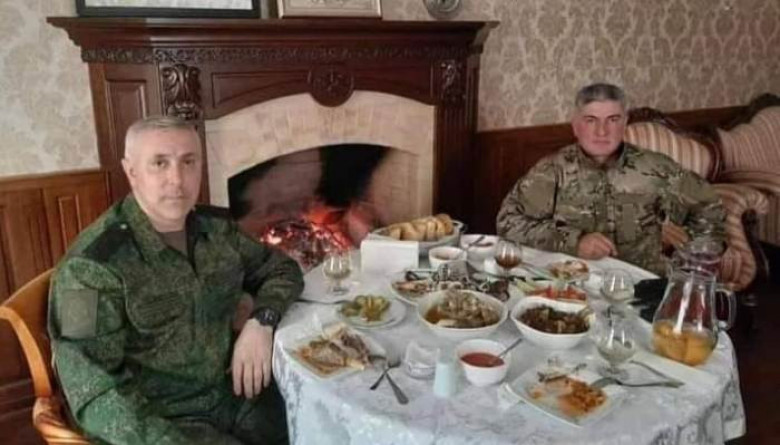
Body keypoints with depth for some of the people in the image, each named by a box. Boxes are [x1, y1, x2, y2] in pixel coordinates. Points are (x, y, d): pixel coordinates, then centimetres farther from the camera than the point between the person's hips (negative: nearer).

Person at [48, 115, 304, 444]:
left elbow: (282, 269, 13)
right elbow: (97, 396, -19)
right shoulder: (93, 264, -17)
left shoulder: (216, 227, 1)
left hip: (236, 395, 6)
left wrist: (261, 320, -6)